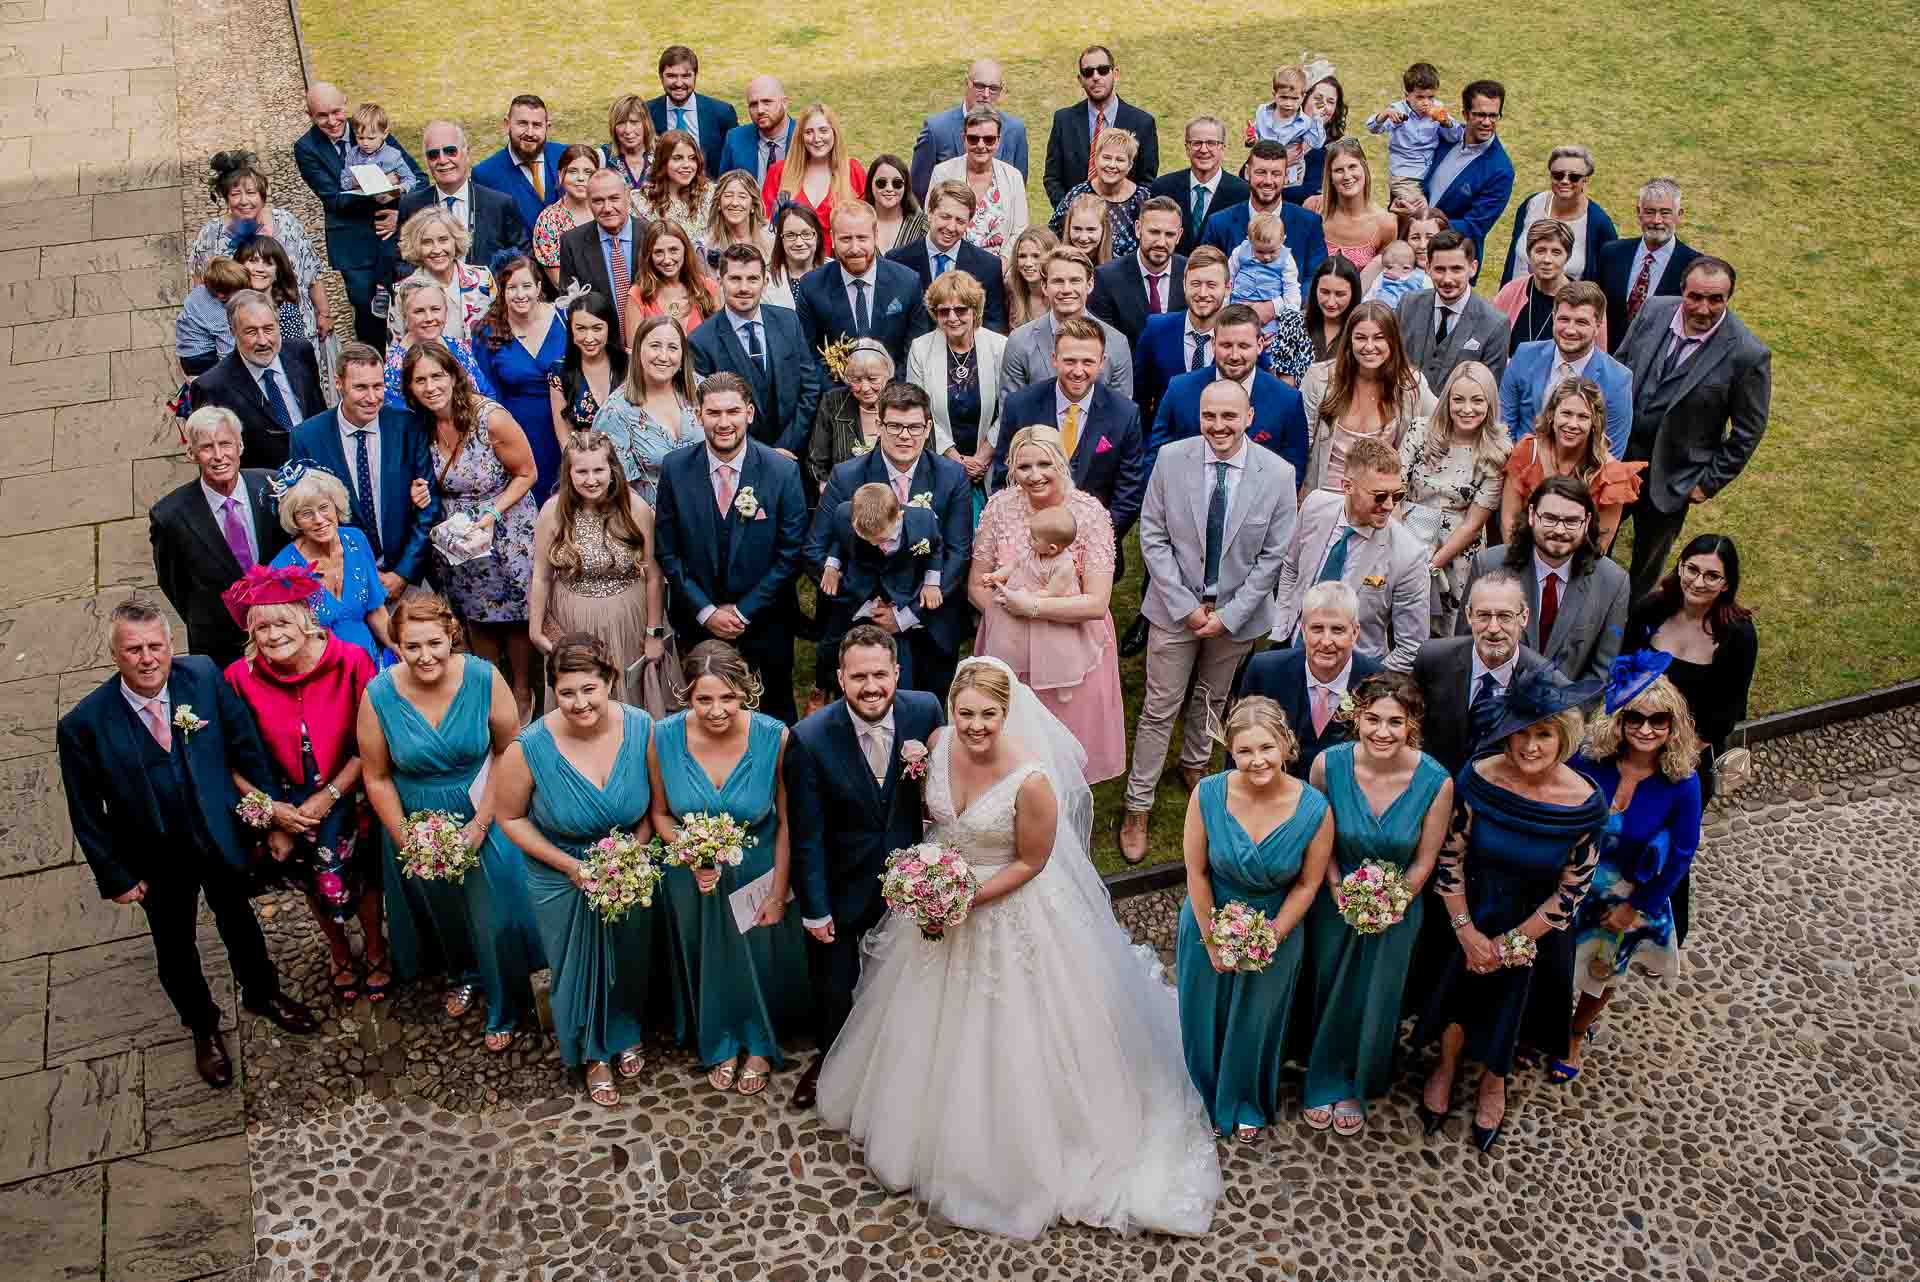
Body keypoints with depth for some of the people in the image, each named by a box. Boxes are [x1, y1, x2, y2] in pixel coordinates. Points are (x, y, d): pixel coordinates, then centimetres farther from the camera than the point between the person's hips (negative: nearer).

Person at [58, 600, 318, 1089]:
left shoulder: (204, 677, -20)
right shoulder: (83, 726, -24)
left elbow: (245, 746, -7)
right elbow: (88, 815, -12)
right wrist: (116, 877, -8)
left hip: (222, 837, 1)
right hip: (158, 860, -1)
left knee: (239, 920, 26)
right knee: (176, 948, 21)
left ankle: (261, 993, 55)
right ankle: (204, 1029, 48)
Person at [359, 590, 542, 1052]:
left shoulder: (483, 678, -23)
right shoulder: (379, 695, -20)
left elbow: (508, 751, -13)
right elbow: (377, 777, -9)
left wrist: (481, 824, -17)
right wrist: (405, 841, -11)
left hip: (483, 816, -2)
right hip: (417, 822, 2)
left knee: (495, 914, 5)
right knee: (440, 908, 24)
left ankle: (505, 1009, 31)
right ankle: (462, 974, 55)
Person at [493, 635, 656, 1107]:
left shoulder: (642, 728, -23)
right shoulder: (529, 748, -29)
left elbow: (656, 800, -7)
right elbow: (509, 818, -14)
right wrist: (569, 865, -19)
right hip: (564, 878, -2)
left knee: (629, 958, 26)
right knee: (580, 967, 21)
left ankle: (626, 1033, 57)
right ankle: (594, 1054, 49)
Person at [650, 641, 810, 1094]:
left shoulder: (775, 738, -27)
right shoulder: (664, 739, -23)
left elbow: (785, 823, -15)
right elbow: (661, 815, -7)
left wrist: (778, 893, -10)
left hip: (758, 870, -1)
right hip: (693, 877, 1)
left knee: (761, 954, 23)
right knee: (709, 960, 25)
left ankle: (759, 1045, 53)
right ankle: (721, 1044, 54)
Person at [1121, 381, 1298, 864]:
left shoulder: (1278, 474, -13)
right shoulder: (1171, 459, -12)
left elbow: (1272, 556, -7)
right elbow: (1153, 537, -8)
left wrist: (1228, 614, -11)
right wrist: (1185, 605, -13)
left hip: (1236, 611, 1)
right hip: (1175, 607, -1)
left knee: (1211, 699, 21)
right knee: (1159, 710, 3)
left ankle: (1194, 764, 48)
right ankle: (1137, 808, 14)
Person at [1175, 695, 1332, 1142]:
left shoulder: (1314, 809, -26)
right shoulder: (1208, 794, -26)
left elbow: (1308, 884, -12)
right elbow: (1197, 873, -15)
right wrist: (1212, 942, -10)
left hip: (1276, 934, 0)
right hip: (1210, 926, 0)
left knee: (1256, 1023, 24)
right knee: (1206, 1020, 22)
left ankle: (1250, 1104, 54)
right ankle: (1211, 1100, 53)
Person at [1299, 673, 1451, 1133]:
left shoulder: (1436, 782, -27)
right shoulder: (1328, 764, -25)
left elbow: (1424, 861, -13)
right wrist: (1338, 890, -17)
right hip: (1334, 900, 0)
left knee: (1374, 1001, 22)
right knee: (1327, 994, 22)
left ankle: (1354, 1086, 49)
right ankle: (1323, 1082, 48)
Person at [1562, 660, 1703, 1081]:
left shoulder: (1682, 783, -25)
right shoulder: (1591, 758, -23)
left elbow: (1681, 856, -12)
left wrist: (1637, 907, -7)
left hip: (1628, 895, 0)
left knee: (1603, 974, 21)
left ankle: (1576, 1036, 50)